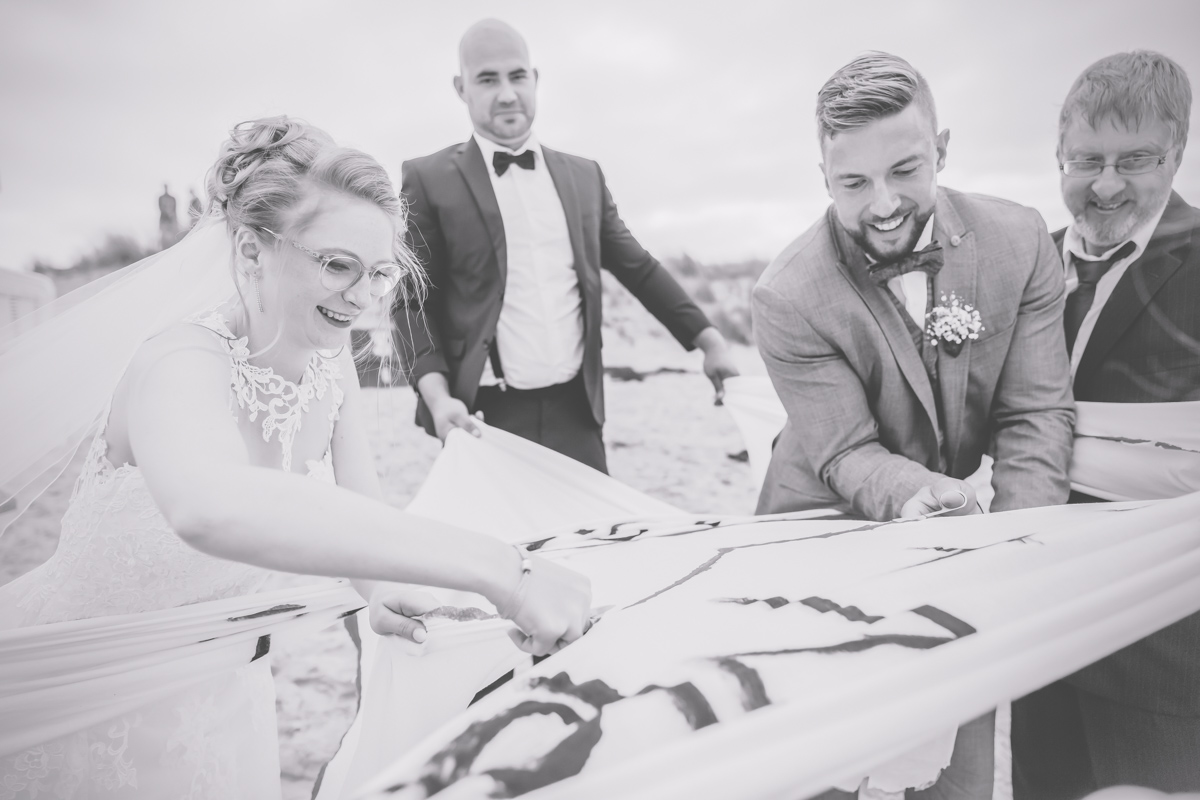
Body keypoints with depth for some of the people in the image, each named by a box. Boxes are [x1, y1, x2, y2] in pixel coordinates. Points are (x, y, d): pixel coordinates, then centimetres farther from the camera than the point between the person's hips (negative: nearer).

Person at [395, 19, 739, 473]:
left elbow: (638, 268, 16)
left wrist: (708, 339, 11)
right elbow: (414, 299, -2)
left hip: (576, 413, 4)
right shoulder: (429, 179, 0)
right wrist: (437, 394, -16)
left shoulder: (584, 176, 11)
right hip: (484, 419, -3)